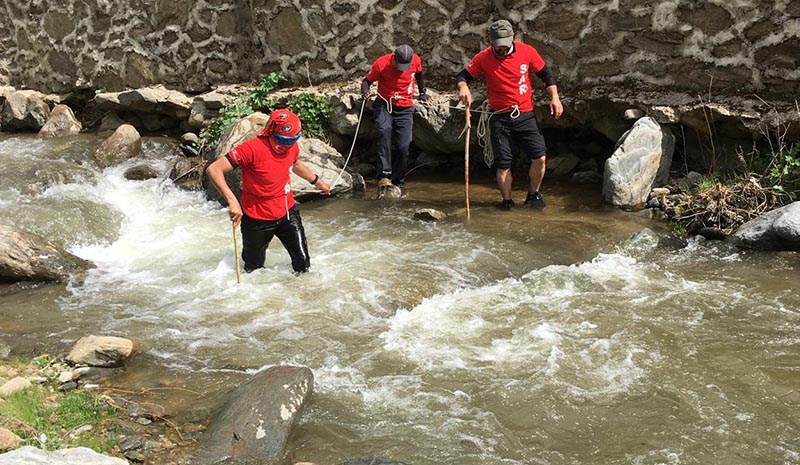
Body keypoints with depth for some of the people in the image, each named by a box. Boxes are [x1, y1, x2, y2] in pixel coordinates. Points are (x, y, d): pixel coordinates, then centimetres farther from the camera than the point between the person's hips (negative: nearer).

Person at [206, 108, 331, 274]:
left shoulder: (291, 146, -6)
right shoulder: (252, 148, -27)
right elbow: (214, 169, -32)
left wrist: (316, 181, 31)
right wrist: (232, 200, -42)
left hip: (287, 212, 5)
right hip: (258, 219, -4)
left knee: (303, 264, 4)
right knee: (255, 270, 14)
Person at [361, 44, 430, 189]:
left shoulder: (416, 60, -7)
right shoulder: (381, 63, -15)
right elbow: (367, 80, -5)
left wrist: (422, 93, 15)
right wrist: (365, 90, -25)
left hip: (405, 109, 3)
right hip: (384, 105, -2)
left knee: (404, 147, -4)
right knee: (384, 131, -31)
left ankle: (399, 181, 13)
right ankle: (384, 175, -34)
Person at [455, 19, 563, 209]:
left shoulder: (527, 52, -2)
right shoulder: (483, 58, -4)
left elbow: (546, 74, 7)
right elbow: (463, 75, 0)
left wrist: (554, 97, -2)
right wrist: (463, 87, -24)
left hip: (525, 114, 1)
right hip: (499, 118, 0)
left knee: (539, 158, -7)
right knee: (503, 164, 3)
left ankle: (533, 195, 14)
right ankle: (506, 201, 19)